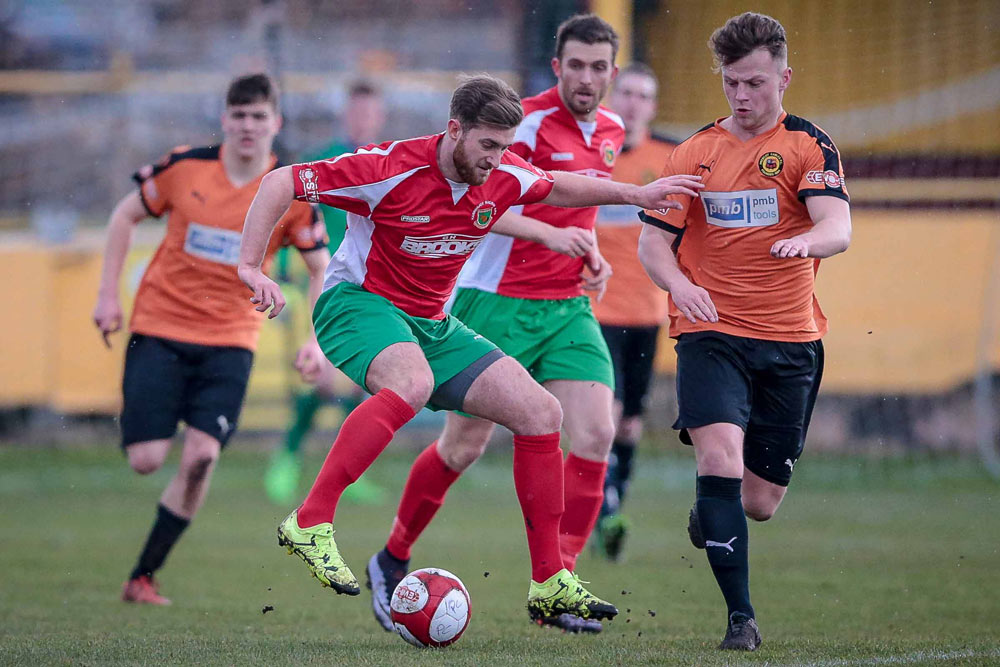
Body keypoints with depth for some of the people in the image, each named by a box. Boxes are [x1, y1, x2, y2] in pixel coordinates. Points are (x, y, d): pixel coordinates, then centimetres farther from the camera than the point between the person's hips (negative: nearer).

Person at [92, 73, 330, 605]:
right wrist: (108, 295, 3)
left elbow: (322, 268, 4)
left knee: (201, 457, -16)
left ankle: (143, 577, -2)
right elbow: (127, 214, 9)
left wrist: (318, 339, -9)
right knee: (147, 460, -11)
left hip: (229, 340, 0)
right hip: (159, 328, 0)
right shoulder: (186, 167, -5)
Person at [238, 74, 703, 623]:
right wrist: (251, 266, -26)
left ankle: (549, 584, 4)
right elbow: (279, 183, -19)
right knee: (412, 383, -41)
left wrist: (635, 194, 13)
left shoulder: (504, 176, -3)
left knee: (541, 413, -2)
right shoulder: (394, 169, -22)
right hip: (357, 304, -7)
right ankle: (309, 524, -36)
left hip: (431, 324, 7)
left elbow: (556, 188, 22)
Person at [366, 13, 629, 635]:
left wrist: (592, 253, 10)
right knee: (465, 443, -1)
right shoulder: (530, 121, -14)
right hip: (499, 299, -6)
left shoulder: (611, 131, 11)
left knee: (595, 436, -10)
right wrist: (553, 233, -37)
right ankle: (392, 561, 21)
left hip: (568, 306, 6)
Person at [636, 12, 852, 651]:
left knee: (760, 502, 6)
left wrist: (808, 239, -40)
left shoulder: (809, 147, 0)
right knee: (720, 460, -24)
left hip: (790, 340, 0)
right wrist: (678, 283, -14)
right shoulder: (695, 153, 7)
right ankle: (742, 615, -18)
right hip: (712, 333, 0)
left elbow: (838, 228, -16)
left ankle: (706, 521, 44)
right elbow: (653, 241, 9)